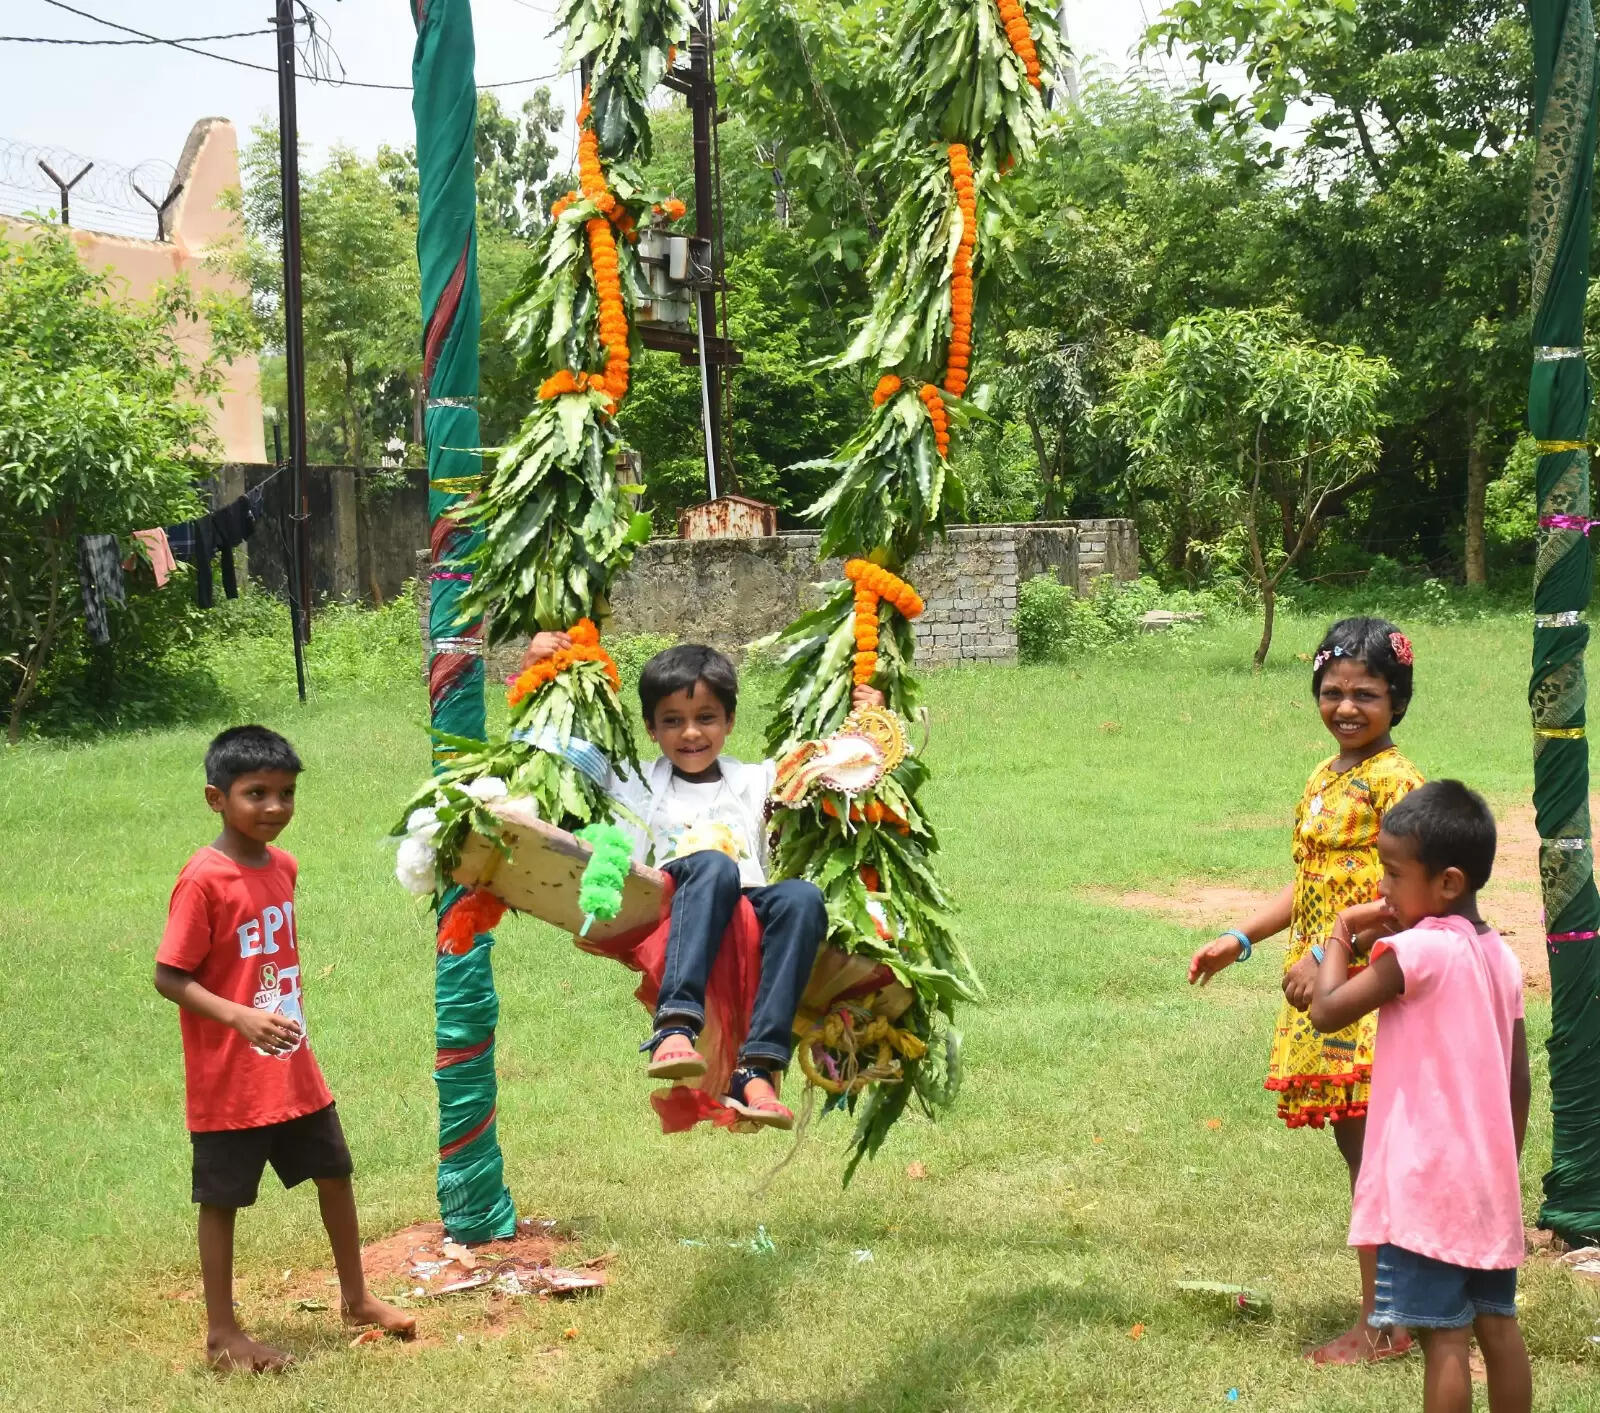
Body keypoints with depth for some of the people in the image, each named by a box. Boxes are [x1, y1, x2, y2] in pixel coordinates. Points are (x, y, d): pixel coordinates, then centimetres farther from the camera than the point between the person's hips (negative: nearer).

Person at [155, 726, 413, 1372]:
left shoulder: (282, 866, 3)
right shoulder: (203, 880, -19)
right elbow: (169, 977, -20)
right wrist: (241, 1018, -30)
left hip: (293, 1069, 8)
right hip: (228, 1081, -7)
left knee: (335, 1174, 17)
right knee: (222, 1201, 6)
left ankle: (356, 1299, 34)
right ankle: (222, 1332, 20)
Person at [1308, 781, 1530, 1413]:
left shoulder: (1417, 949, -17)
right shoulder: (1501, 956, 8)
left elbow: (1327, 1010, -15)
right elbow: (1519, 1081, 12)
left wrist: (1342, 934, -1)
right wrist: (1504, 1167, 20)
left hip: (1427, 1184, -8)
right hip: (1488, 1181, 8)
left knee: (1445, 1337, -4)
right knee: (1497, 1325, 13)